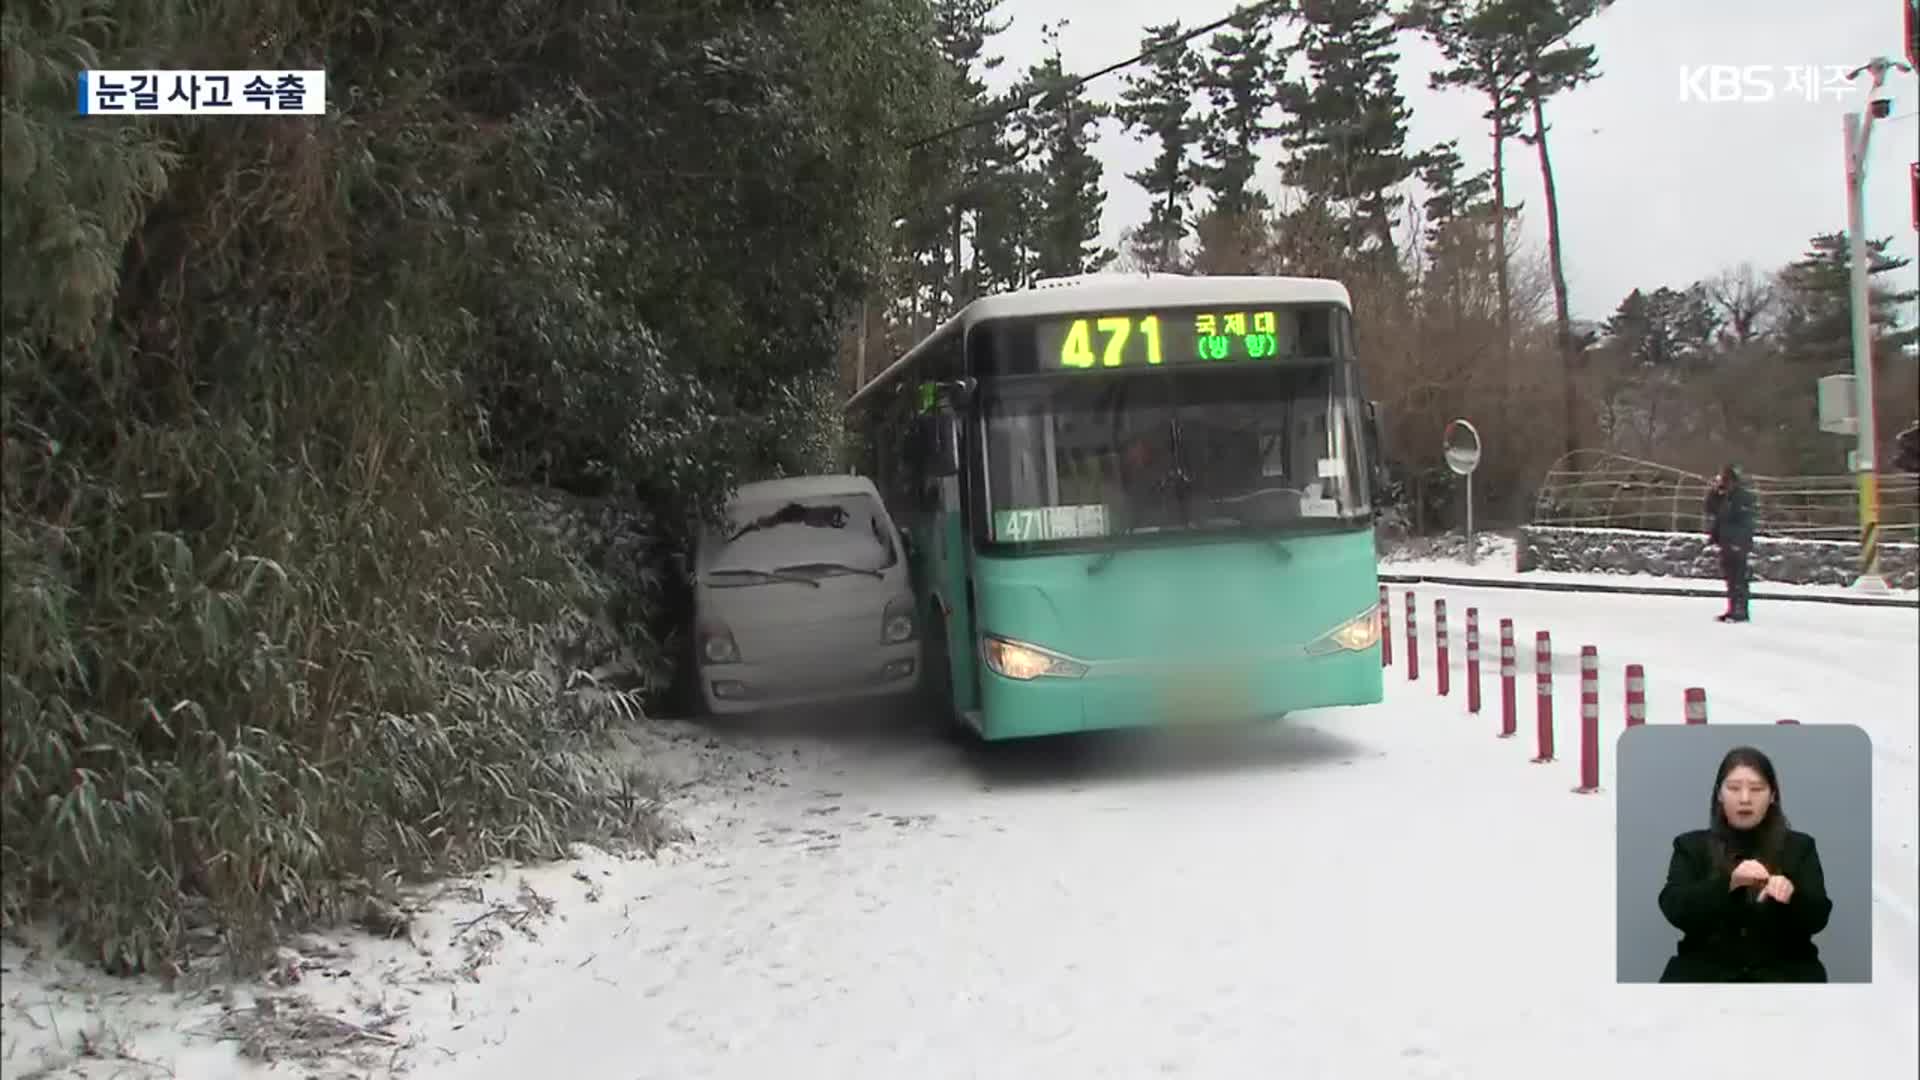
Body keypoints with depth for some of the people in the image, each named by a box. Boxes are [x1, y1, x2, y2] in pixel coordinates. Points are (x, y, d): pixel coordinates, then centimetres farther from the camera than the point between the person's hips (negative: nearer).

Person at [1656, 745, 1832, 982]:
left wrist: (1792, 895, -21)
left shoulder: (1799, 846, 13)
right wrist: (1728, 882, -21)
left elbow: (1818, 918, 2)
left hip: (1782, 967, 1)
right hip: (1707, 966, -1)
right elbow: (1674, 909, -5)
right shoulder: (1691, 846, 10)